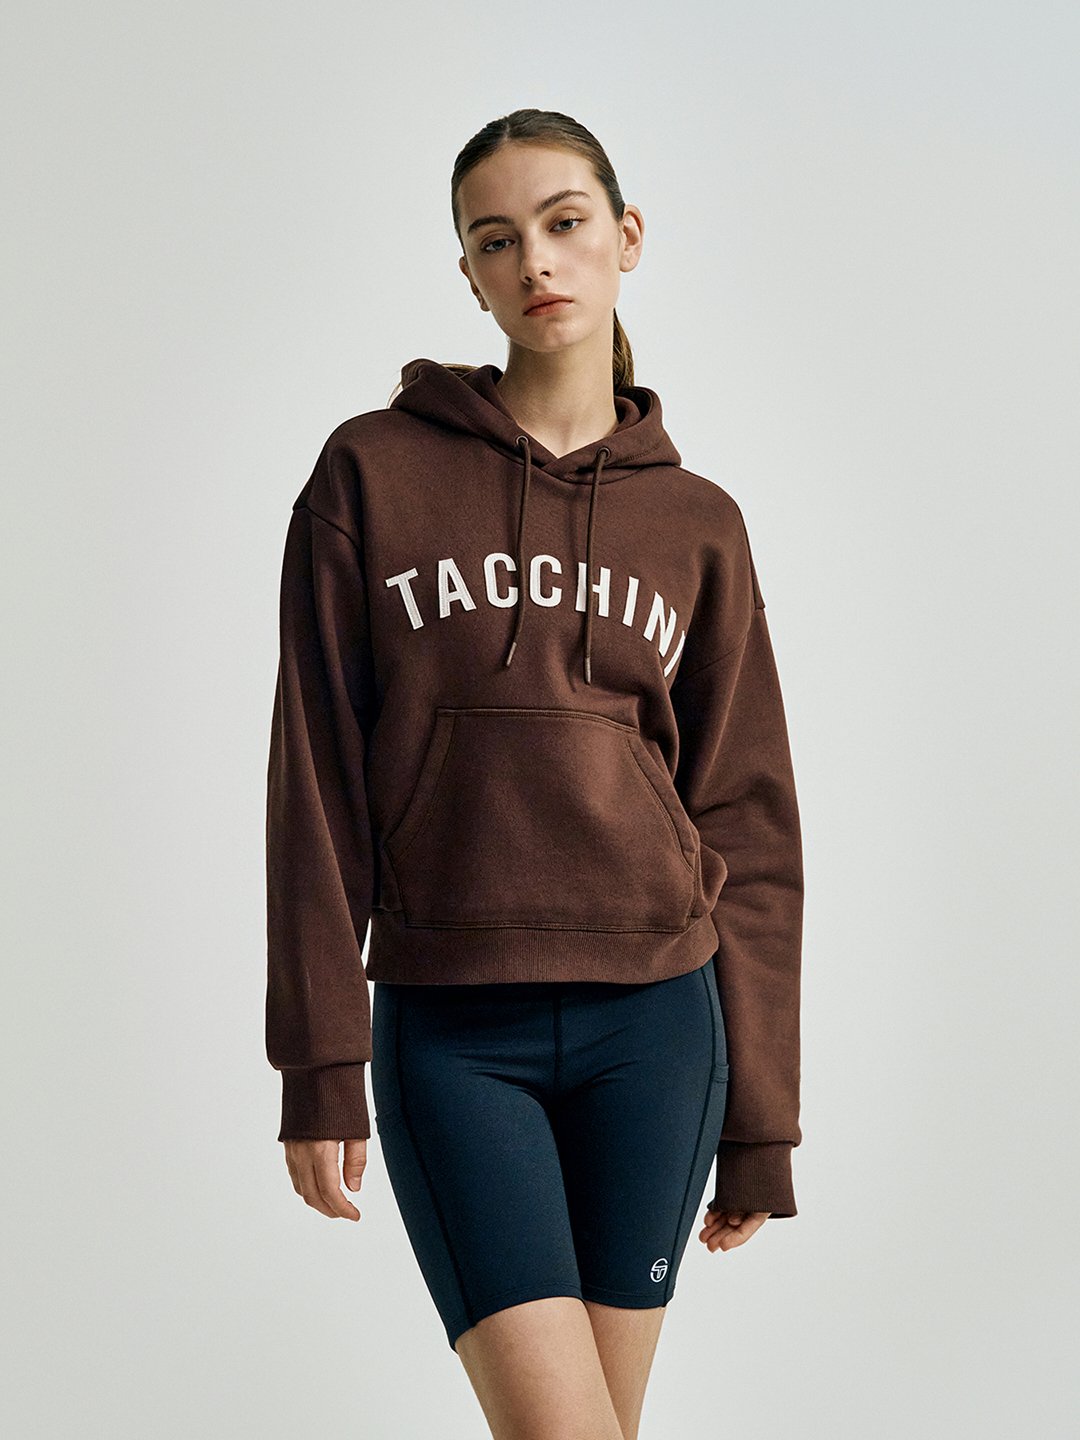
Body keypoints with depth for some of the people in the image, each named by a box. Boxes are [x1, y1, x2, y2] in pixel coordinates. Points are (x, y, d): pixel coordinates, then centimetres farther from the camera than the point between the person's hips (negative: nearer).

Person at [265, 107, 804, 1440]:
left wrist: (757, 1123, 5)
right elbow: (317, 784, 0)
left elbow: (746, 827, 8)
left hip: (652, 1026, 2)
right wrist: (319, 1062, -5)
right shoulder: (371, 475, 2)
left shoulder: (696, 524, 8)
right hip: (452, 1031, -2)